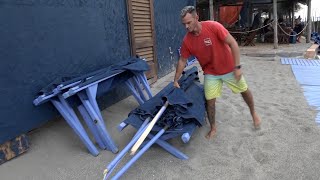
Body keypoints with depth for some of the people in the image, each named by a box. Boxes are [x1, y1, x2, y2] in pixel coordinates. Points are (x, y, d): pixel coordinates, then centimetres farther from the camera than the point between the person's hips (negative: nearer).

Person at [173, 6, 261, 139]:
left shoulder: (213, 27, -25)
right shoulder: (187, 41, -14)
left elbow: (233, 43, -21)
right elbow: (182, 61, -2)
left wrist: (237, 66, -23)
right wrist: (175, 80, 3)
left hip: (229, 68, -2)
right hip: (211, 73, 2)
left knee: (244, 91, 15)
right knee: (209, 101, 0)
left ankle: (253, 113, 43)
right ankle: (213, 128, 22)